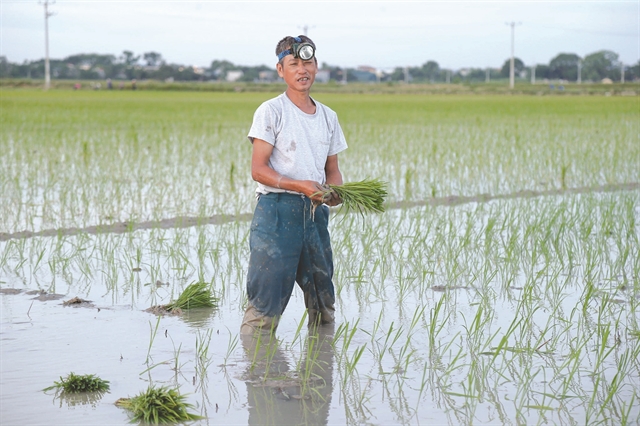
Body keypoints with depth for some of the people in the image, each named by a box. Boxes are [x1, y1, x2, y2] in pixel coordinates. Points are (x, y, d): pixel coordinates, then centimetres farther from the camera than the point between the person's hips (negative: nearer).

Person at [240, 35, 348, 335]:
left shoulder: (328, 116, 14)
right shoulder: (270, 111, -4)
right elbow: (258, 169, -10)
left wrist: (334, 192, -6)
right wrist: (300, 186, -22)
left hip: (315, 210, 6)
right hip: (276, 209, -6)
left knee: (323, 303, 13)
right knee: (266, 299, -9)